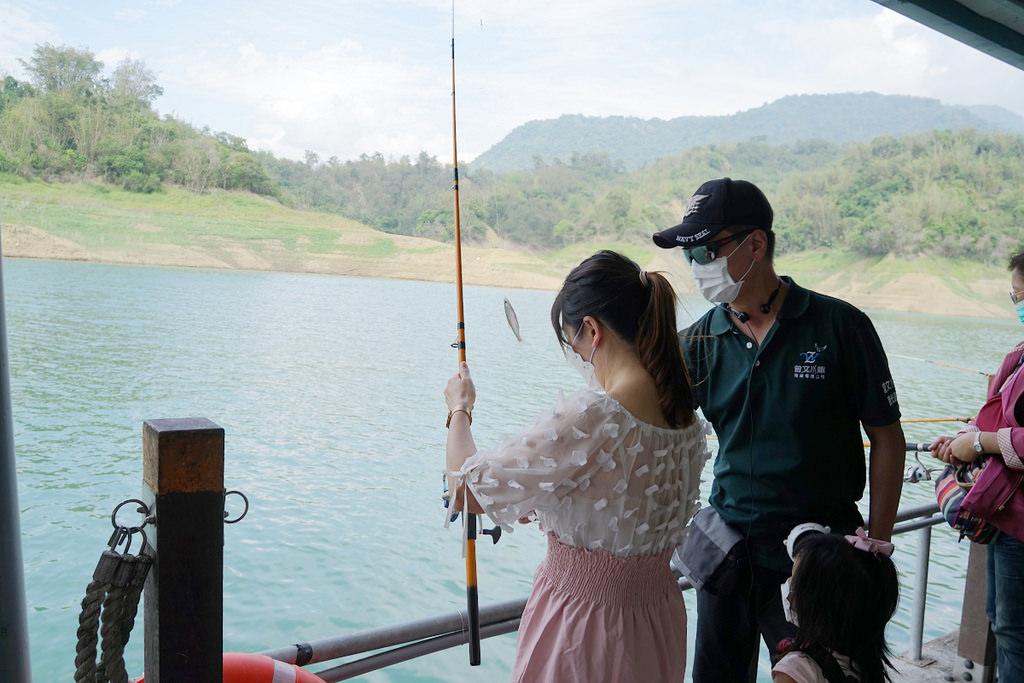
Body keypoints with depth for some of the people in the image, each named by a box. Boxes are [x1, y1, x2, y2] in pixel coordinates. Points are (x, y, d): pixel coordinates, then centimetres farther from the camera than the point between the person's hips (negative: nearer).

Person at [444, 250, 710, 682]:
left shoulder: (589, 419, -29)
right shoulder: (688, 416, -3)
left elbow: (465, 490, -21)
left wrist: (460, 408, -4)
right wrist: (547, 505, 20)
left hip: (580, 623, -7)